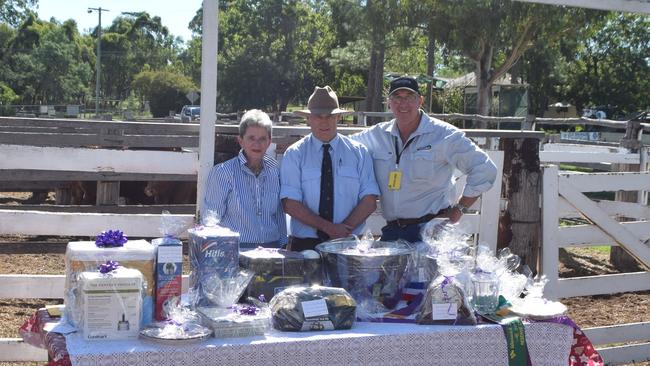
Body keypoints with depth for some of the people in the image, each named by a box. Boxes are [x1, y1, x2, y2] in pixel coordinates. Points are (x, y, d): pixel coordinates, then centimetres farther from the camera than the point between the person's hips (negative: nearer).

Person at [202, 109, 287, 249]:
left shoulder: (275, 171, 8)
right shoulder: (222, 172, -2)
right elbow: (210, 218, 1)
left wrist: (282, 245, 14)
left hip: (271, 247, 3)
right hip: (235, 249, -3)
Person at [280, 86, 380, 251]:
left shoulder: (359, 152, 5)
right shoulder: (294, 154, 1)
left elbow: (370, 201, 0)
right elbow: (290, 204, -7)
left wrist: (343, 229, -14)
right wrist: (328, 227, -16)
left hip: (348, 243, 1)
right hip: (304, 244, -1)